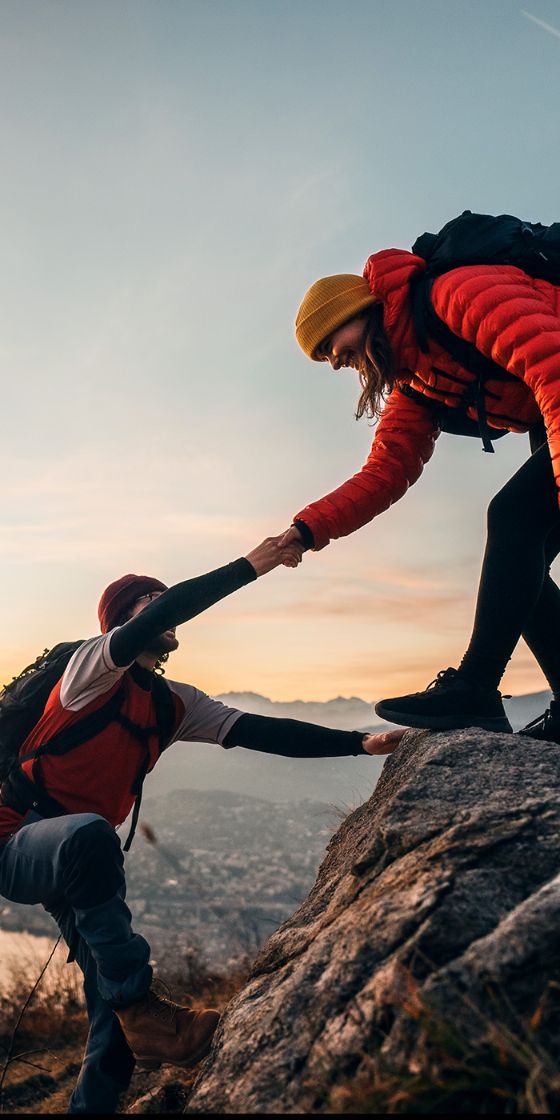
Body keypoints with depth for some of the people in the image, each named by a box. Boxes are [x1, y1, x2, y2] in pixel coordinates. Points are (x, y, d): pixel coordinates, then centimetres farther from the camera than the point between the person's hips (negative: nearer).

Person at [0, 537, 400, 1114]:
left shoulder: (175, 705, 8)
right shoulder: (94, 665, -11)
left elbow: (264, 733, -1)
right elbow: (165, 611, -30)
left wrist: (361, 742, -9)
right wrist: (251, 566, -28)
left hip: (79, 856, 7)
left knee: (114, 1002, -2)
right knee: (89, 833, -39)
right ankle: (141, 1008, -28)